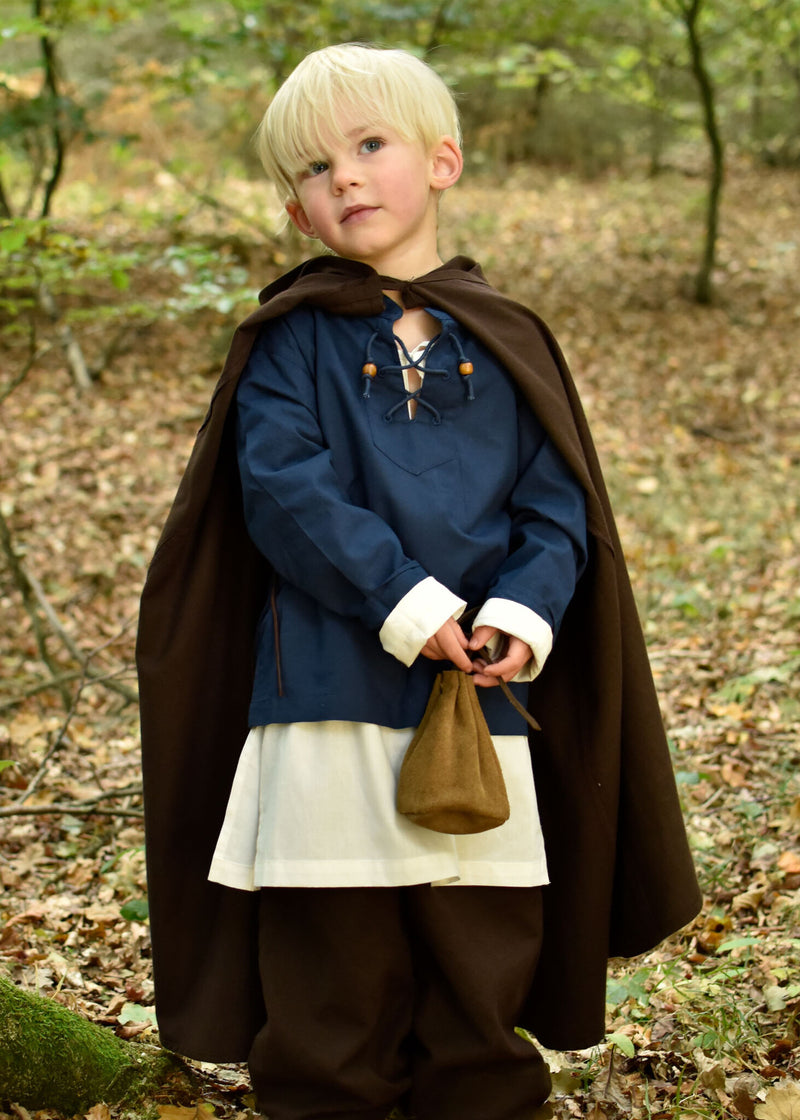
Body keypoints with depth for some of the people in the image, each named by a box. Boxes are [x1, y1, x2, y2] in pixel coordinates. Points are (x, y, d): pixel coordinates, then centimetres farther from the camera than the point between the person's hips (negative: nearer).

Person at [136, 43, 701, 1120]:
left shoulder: (506, 343, 7)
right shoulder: (293, 338, 1)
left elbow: (557, 505, 5)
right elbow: (283, 487, -11)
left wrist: (524, 611, -14)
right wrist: (404, 602, -18)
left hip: (483, 687, 2)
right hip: (331, 687, -2)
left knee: (485, 935, 11)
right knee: (333, 944, 5)